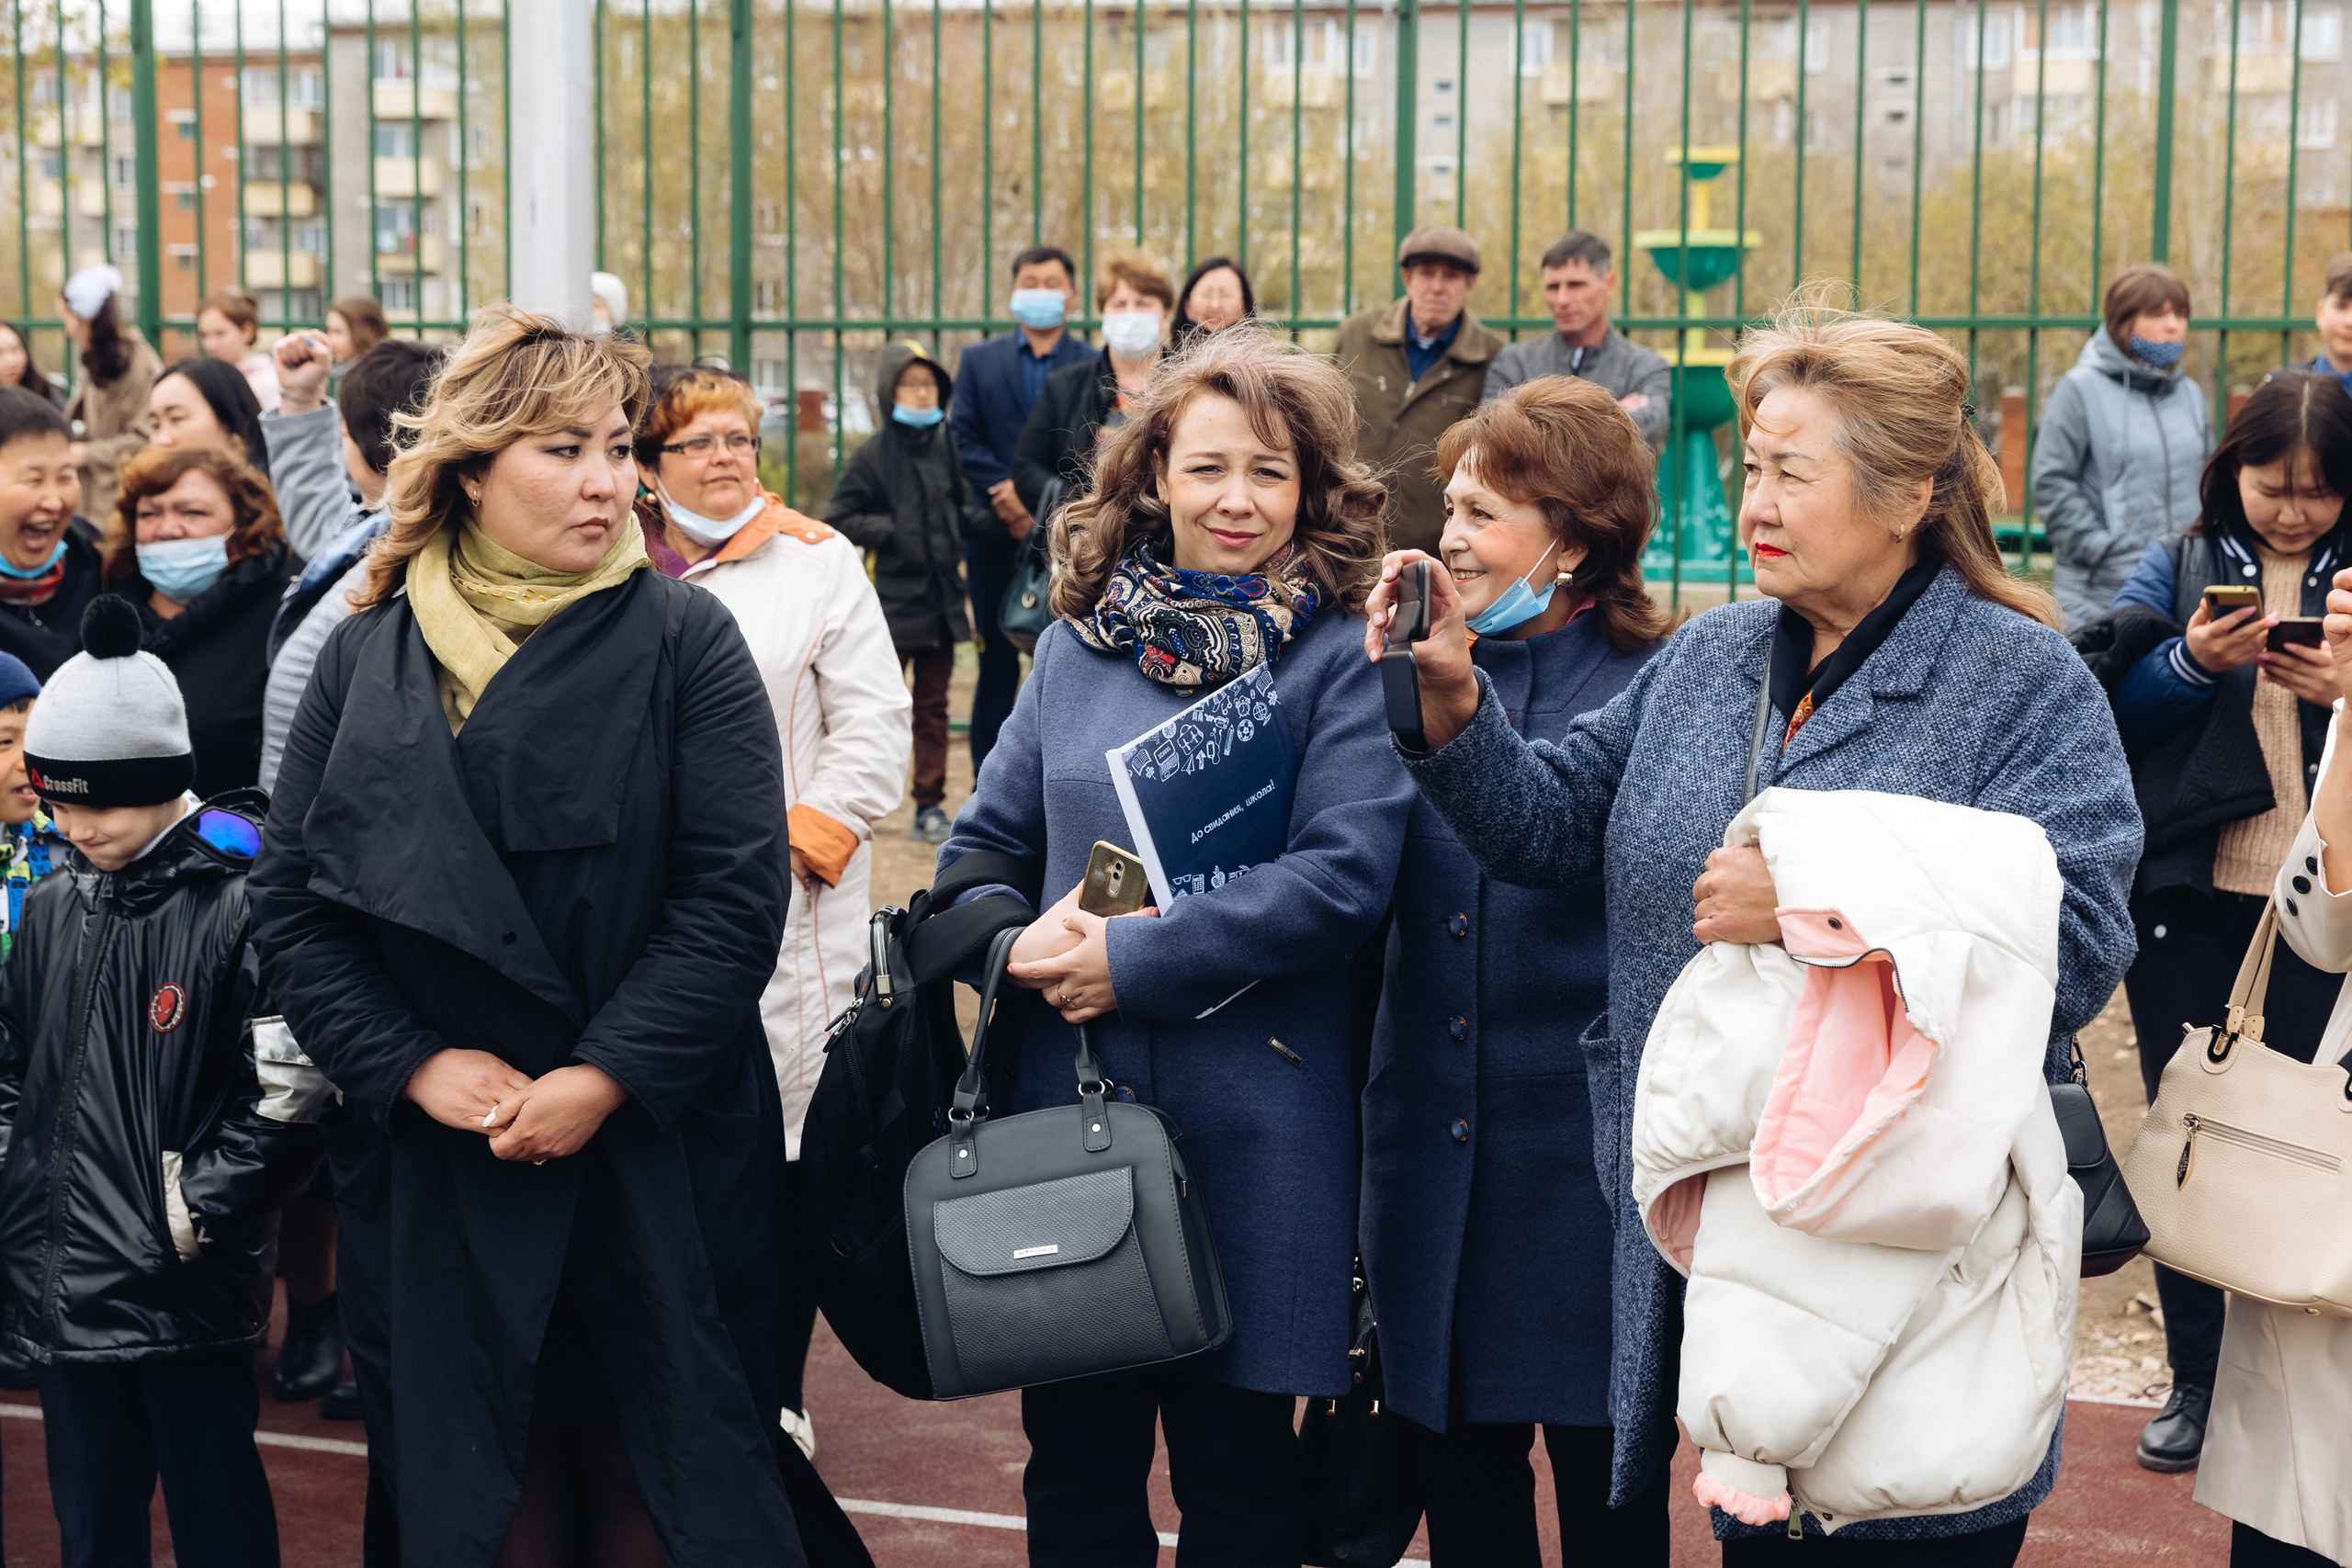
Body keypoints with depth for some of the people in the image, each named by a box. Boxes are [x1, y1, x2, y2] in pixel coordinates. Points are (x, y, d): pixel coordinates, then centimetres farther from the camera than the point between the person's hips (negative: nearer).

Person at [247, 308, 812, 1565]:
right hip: (436, 1172, 2)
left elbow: (738, 893, -9)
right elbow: (289, 904, 3)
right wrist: (413, 1064, -9)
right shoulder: (365, 658, 5)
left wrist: (606, 1079, -16)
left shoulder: (682, 639, -3)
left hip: (655, 1165, -2)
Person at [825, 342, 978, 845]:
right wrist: (891, 531, -14)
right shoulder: (873, 455, -6)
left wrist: (992, 519, 1)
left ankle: (930, 807, 15)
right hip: (893, 601, -5)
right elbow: (838, 521, -6)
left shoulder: (945, 450, 8)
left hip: (942, 600, 5)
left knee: (933, 707, 10)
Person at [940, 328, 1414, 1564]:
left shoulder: (1337, 662, -4)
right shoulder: (1077, 646, 9)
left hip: (1253, 1132, -3)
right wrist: (1021, 944, -8)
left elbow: (1344, 872, -15)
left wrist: (1133, 958, -17)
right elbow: (983, 843, 14)